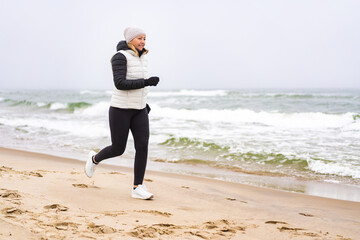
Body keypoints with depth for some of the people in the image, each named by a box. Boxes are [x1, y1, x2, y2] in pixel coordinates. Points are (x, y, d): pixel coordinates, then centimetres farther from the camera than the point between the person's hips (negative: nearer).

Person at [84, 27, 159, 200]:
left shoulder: (141, 58, 11)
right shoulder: (120, 57, -14)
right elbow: (119, 84, -24)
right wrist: (145, 82, -29)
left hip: (139, 110, 6)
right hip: (120, 109, -6)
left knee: (142, 146, -8)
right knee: (118, 149, 3)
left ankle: (137, 188, -3)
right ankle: (94, 159, 36)